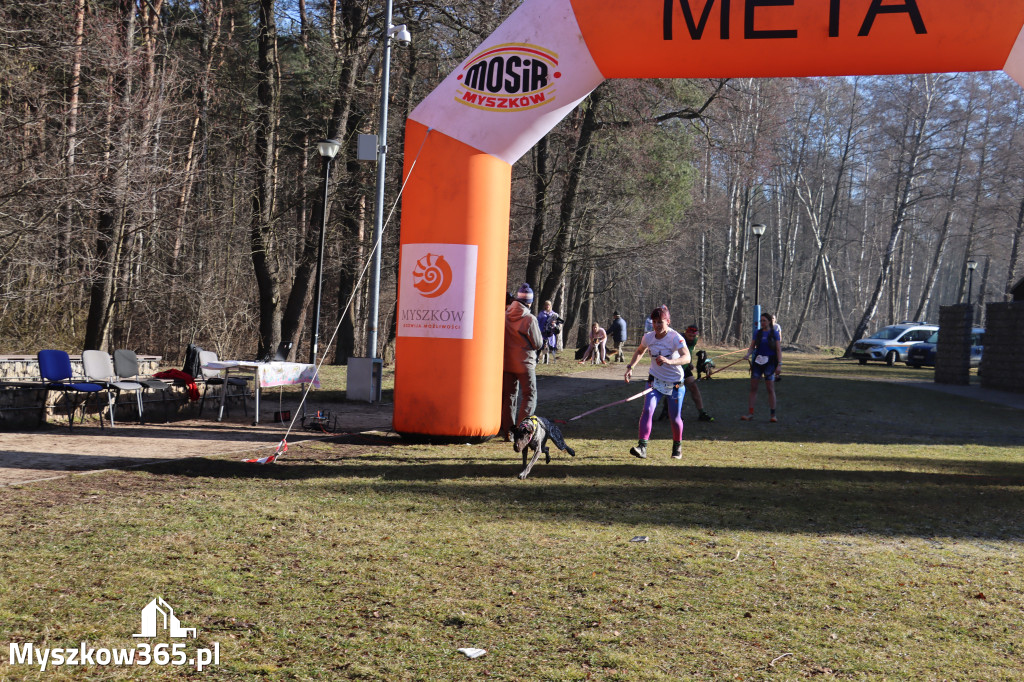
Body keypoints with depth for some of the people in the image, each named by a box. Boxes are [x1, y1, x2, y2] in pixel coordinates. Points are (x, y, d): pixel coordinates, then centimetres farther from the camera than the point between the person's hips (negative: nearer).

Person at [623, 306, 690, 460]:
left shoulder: (675, 338, -20)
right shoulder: (649, 337, -5)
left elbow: (686, 357, -36)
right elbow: (639, 351, 17)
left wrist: (669, 361, -54)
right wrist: (630, 367, 3)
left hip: (675, 383, -3)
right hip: (655, 381, 3)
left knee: (675, 418, 6)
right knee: (648, 410, -18)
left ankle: (677, 447, 32)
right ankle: (642, 447, -23)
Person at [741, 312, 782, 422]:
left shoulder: (774, 333, 0)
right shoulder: (757, 333, 8)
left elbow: (778, 350, -2)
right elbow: (752, 347, 8)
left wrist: (779, 365, -10)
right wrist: (748, 354, -13)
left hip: (770, 362, -3)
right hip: (757, 362, 3)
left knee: (770, 389, -4)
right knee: (753, 387, 1)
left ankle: (772, 414, 3)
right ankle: (750, 413, 6)